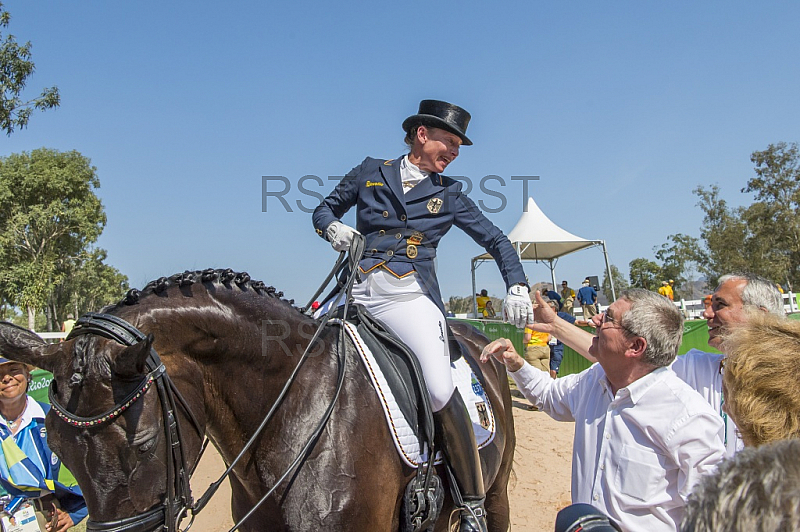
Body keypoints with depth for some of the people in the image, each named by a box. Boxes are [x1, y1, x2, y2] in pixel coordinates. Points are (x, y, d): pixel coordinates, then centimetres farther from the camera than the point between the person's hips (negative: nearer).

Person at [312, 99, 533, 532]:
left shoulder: (449, 194, 13)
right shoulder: (370, 172, 13)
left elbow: (496, 241, 16)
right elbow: (324, 210, 18)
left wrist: (517, 287, 3)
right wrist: (333, 228, -5)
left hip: (409, 295, -2)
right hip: (358, 291, 2)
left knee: (440, 391, -22)